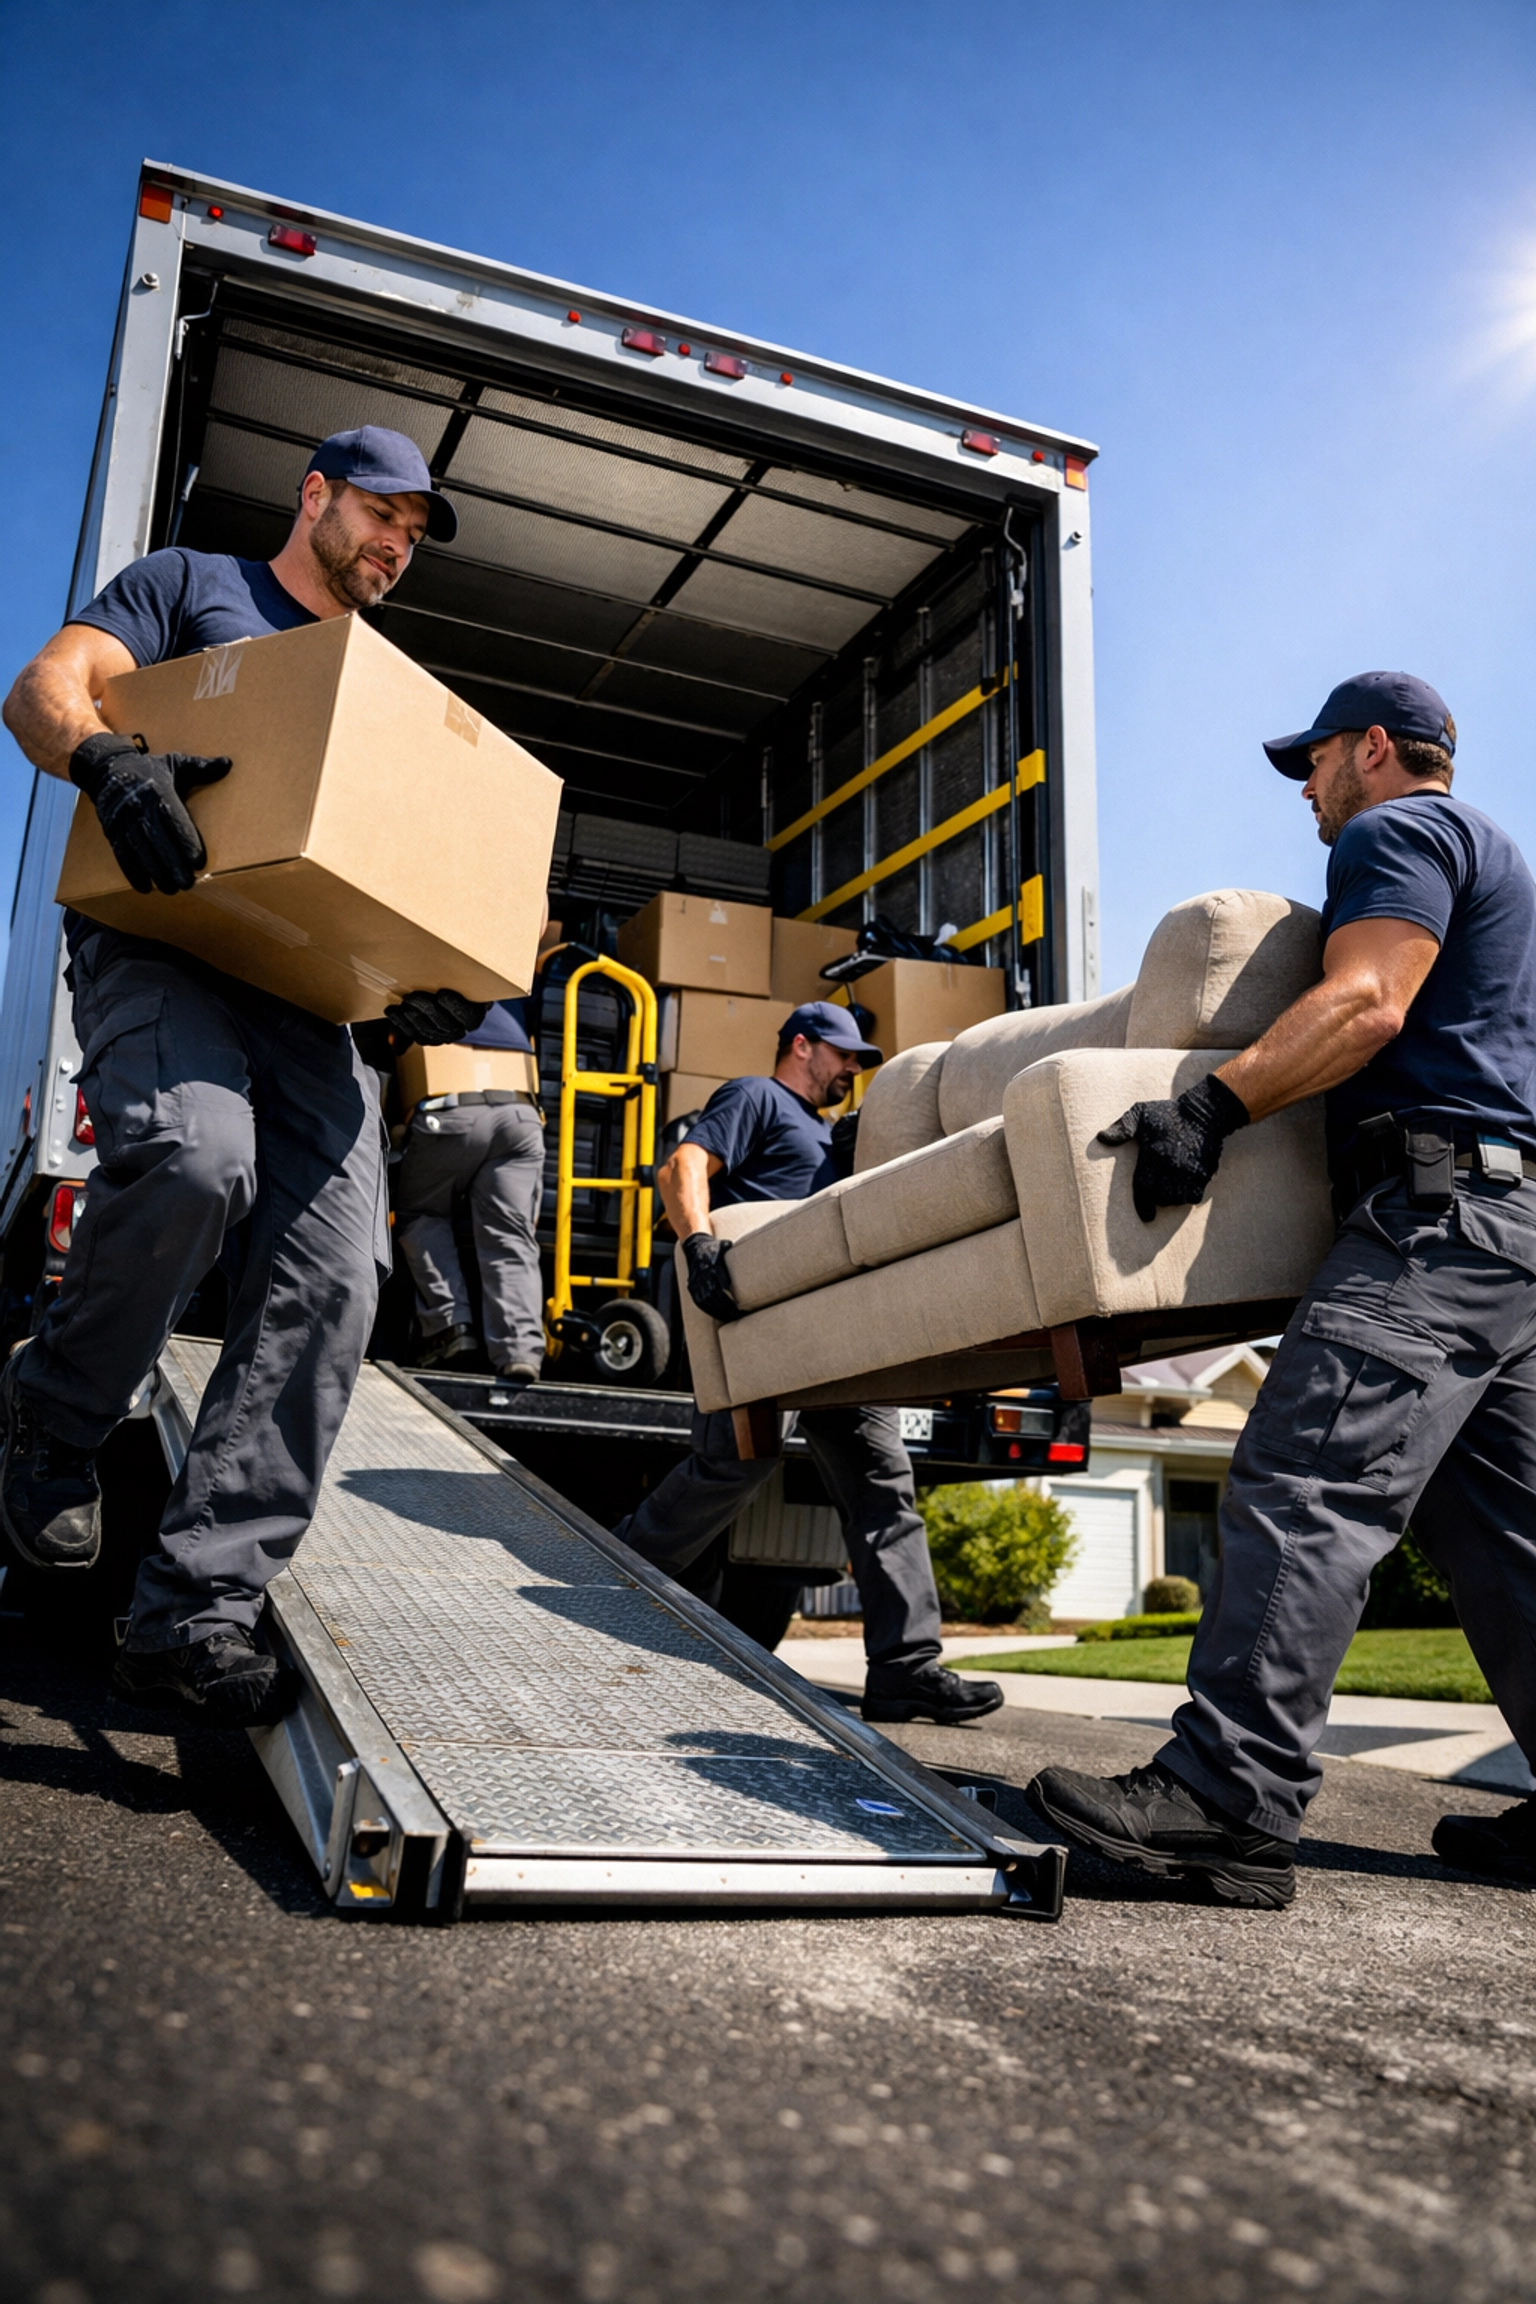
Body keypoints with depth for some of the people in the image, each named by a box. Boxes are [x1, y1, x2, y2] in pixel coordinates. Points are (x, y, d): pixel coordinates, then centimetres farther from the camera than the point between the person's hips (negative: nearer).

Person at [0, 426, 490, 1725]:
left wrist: (432, 985, 3)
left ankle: (197, 1608, -11)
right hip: (160, 945, -4)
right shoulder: (191, 585, 17)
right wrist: (108, 759, -22)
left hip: (303, 985, 5)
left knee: (334, 1277, -15)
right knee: (196, 1154, -35)